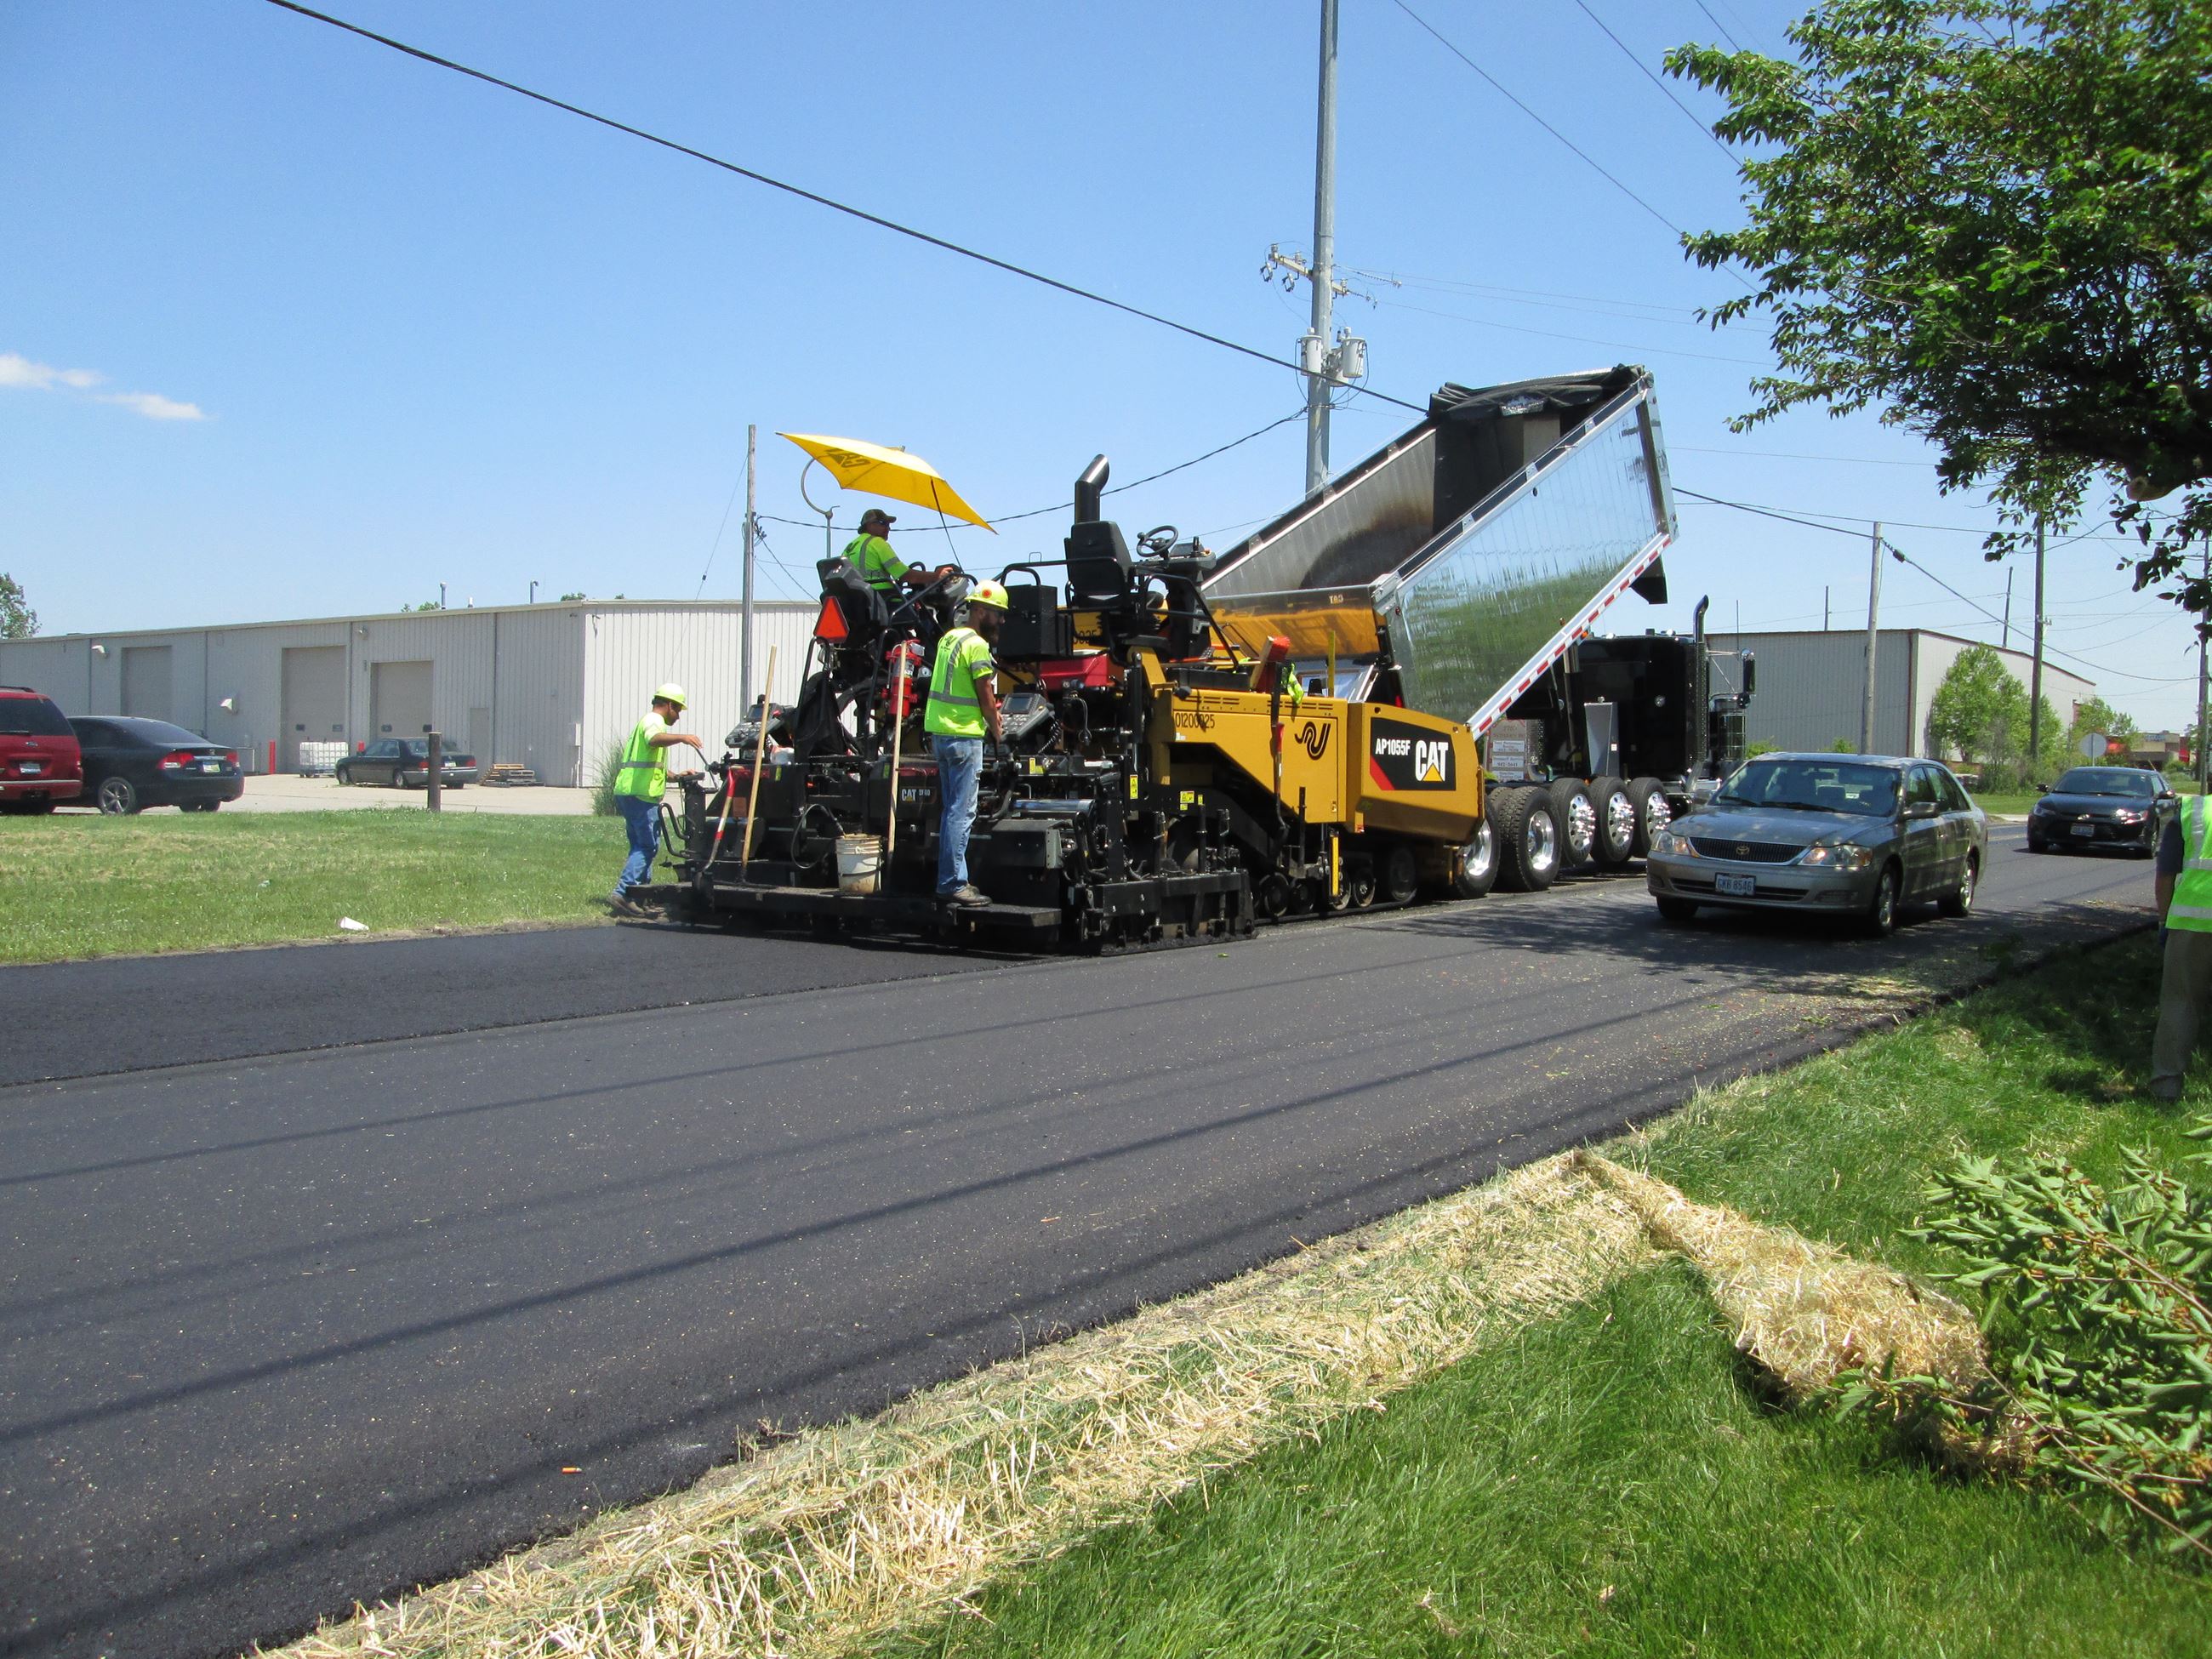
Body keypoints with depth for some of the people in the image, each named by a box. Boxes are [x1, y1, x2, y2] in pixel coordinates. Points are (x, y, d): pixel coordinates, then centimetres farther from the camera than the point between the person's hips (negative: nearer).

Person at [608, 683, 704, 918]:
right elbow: (655, 740, -32)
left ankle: (636, 898, 15)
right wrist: (681, 737, -46)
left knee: (641, 846, 14)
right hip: (641, 794, -11)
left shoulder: (646, 721, 29)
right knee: (648, 846, -10)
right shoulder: (654, 721, -5)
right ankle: (622, 894, -17)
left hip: (626, 792, 11)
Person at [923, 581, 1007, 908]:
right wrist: (996, 732, 4)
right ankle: (952, 884, -8)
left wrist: (989, 713, 16)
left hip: (939, 730, 10)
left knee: (952, 809, 13)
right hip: (963, 735, -10)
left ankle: (953, 879, 18)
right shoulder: (977, 645, -12)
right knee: (961, 812, -8)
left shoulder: (949, 638, 16)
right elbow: (986, 699, -10)